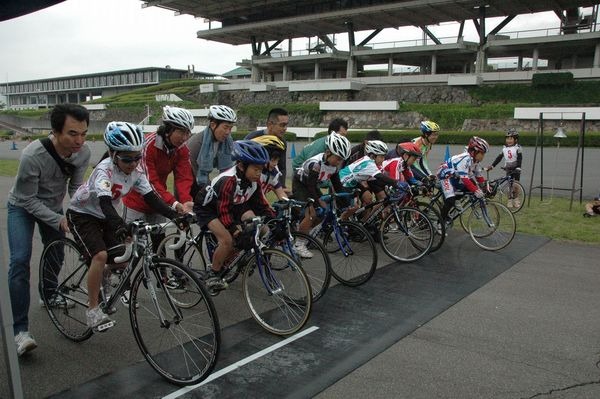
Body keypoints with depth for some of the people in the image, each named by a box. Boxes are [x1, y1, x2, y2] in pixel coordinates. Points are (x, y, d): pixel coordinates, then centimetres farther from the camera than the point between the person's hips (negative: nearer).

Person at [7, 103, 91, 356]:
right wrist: (59, 220, -33)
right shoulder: (33, 155, -37)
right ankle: (20, 330, -15)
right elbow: (27, 200, -27)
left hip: (53, 206, 5)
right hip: (23, 207, -5)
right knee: (20, 260, -18)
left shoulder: (83, 152, -23)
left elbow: (76, 186, -7)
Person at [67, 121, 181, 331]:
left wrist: (175, 215, -28)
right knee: (100, 255, -24)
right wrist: (121, 226, -60)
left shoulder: (136, 172, -13)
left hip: (105, 217, 6)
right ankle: (92, 309, -10)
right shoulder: (104, 170, -31)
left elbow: (151, 198, -15)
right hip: (81, 214, -6)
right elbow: (105, 203, -44)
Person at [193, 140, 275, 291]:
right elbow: (224, 210, -36)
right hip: (207, 206, -7)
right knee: (227, 240, -27)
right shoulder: (229, 180, -35)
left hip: (233, 205, 7)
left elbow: (262, 205, -7)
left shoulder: (254, 180, -13)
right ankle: (212, 275, -4)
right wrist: (235, 230, -45)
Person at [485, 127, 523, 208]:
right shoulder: (504, 148, 5)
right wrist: (492, 166, 1)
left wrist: (518, 168, -27)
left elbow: (520, 159, -14)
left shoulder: (517, 148, -7)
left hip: (516, 169, -3)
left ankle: (516, 199, 9)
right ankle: (510, 200, 9)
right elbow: (499, 158, 7)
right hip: (508, 169, 3)